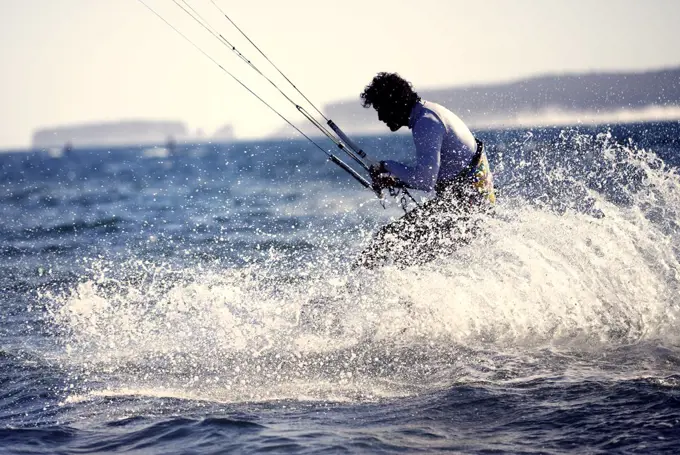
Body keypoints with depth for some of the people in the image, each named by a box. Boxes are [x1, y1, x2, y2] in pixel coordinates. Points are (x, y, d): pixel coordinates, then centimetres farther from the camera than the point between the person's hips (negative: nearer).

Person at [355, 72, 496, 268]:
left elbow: (425, 180, -24)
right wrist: (395, 182, 13)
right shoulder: (432, 111, 16)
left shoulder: (425, 122, -16)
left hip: (463, 199, -10)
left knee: (387, 240, -14)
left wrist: (389, 167, -10)